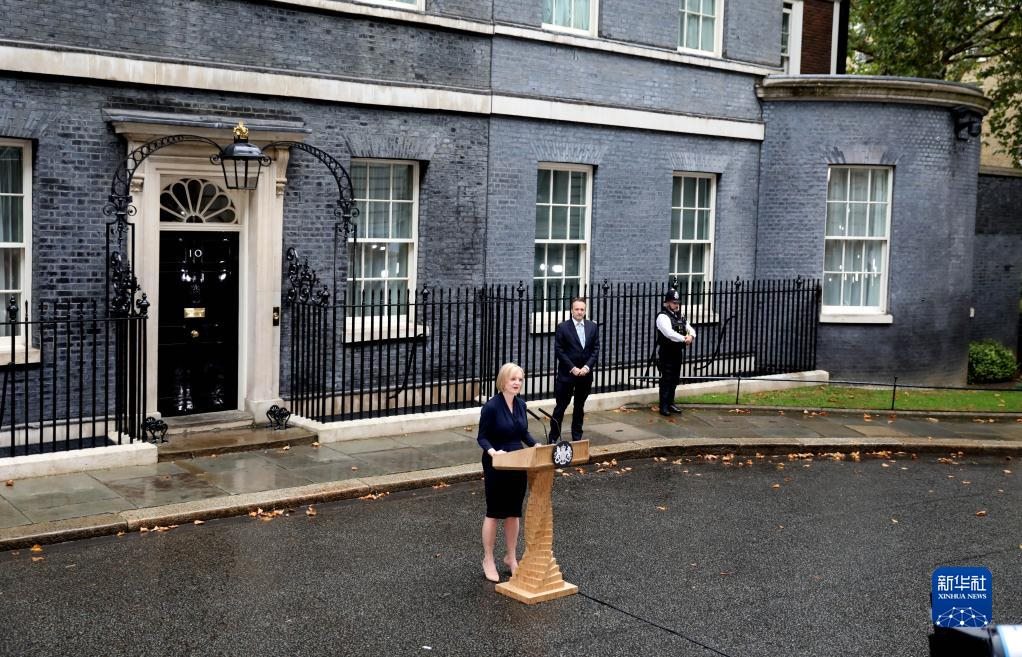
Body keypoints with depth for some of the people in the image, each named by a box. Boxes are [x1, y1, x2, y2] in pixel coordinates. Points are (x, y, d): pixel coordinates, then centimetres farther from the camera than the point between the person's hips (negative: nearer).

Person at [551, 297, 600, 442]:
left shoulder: (593, 326, 5)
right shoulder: (562, 327, -5)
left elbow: (596, 349, 3)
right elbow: (559, 350, -8)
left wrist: (587, 366, -10)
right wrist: (572, 368, -13)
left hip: (585, 373, 3)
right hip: (566, 373, -3)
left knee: (580, 406, 12)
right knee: (561, 406, 0)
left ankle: (577, 437, 21)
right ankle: (553, 438, 7)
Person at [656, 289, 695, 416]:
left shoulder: (680, 316, 15)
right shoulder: (663, 316, -13)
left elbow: (690, 329, 12)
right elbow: (669, 333, -27)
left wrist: (691, 336, -12)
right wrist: (684, 339, -22)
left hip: (677, 352, 8)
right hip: (666, 353, -8)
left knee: (674, 379, 14)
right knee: (666, 380, -6)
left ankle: (670, 403, 25)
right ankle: (663, 406, 0)